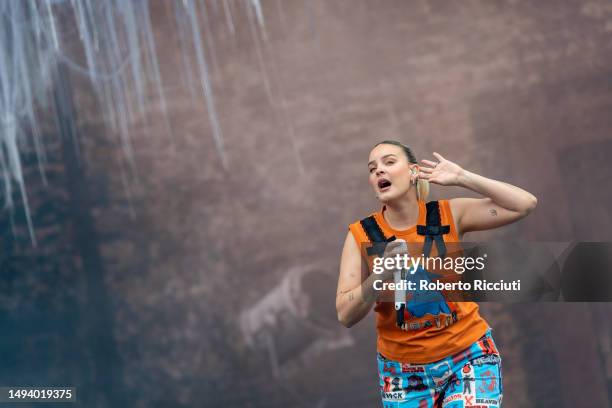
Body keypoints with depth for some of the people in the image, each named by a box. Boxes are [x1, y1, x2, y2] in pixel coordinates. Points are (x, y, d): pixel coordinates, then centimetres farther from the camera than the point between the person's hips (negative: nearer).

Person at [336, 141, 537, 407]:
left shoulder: (448, 214, -6)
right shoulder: (361, 235, -6)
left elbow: (525, 204, -12)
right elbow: (345, 316, -11)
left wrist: (461, 177, -15)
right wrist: (383, 273, -26)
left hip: (469, 356, -1)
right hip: (402, 370, 1)